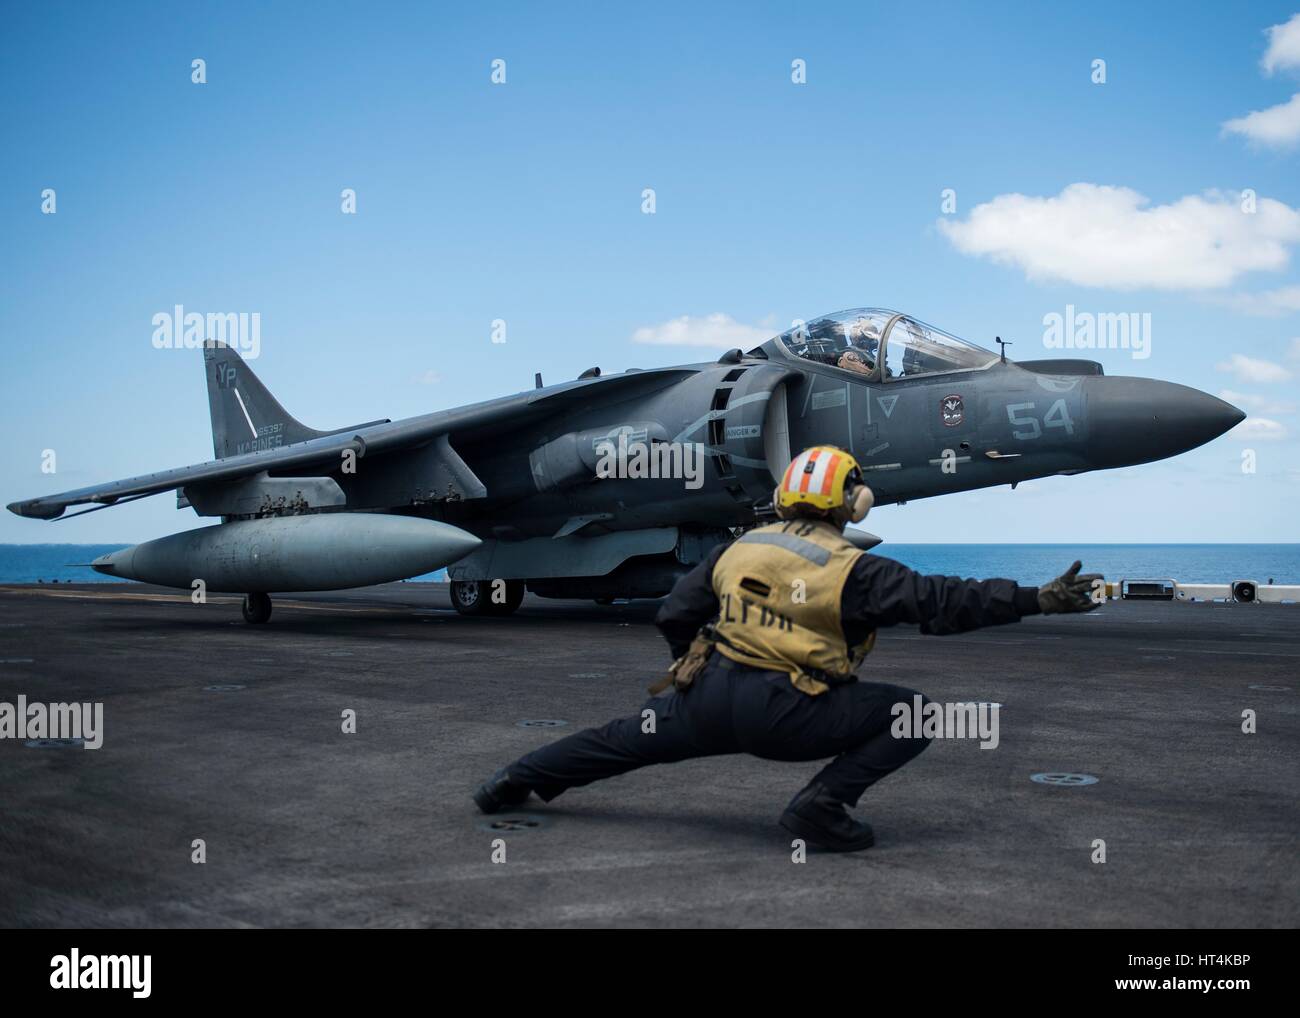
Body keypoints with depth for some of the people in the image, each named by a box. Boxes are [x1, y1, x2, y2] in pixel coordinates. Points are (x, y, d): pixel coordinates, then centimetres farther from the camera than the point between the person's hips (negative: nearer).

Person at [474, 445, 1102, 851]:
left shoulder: (738, 547, 9)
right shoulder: (851, 571, -7)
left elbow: (674, 615, 14)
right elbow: (941, 601, -11)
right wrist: (1038, 600, -9)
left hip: (709, 696, 6)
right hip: (783, 717, -6)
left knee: (627, 740, 26)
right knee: (912, 714, 2)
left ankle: (515, 780, 33)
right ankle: (822, 805, -7)